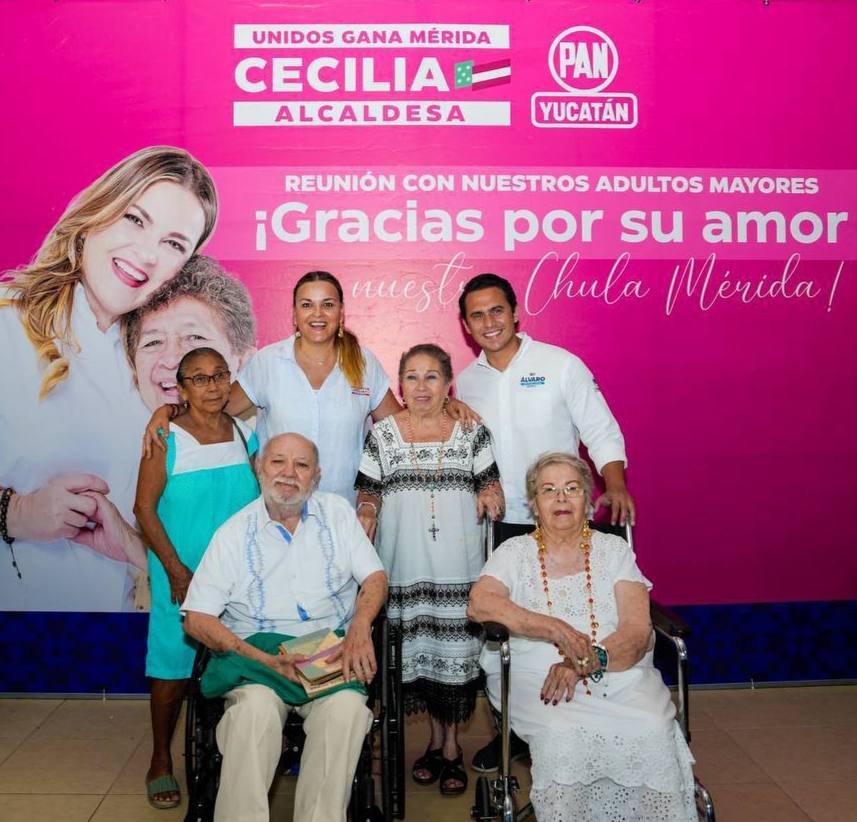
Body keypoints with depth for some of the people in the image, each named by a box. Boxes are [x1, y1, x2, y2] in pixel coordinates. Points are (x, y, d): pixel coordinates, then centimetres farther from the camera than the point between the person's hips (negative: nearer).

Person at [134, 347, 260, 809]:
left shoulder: (245, 433, 3)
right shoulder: (166, 440, -9)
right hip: (183, 576, -3)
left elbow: (261, 499, 11)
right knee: (174, 668, 5)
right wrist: (177, 571, -13)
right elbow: (145, 508, -9)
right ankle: (161, 763, 24)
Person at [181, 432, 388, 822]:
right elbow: (196, 618, 0)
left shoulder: (337, 512, 8)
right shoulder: (234, 533, 3)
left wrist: (359, 627, -16)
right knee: (255, 707, -32)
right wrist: (264, 659, -14)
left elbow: (375, 577, 6)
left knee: (346, 708, -30)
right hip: (257, 651, 0)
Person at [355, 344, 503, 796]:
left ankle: (452, 742, 22)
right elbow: (368, 495, 7)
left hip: (458, 565, 0)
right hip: (405, 567, 1)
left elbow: (491, 488, 9)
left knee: (457, 649, 2)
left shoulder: (472, 432, 5)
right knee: (417, 648, 7)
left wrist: (490, 497, -13)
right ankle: (436, 736, 29)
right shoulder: (382, 434, 5)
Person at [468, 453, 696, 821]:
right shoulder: (515, 552, 8)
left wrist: (589, 661, -20)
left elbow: (639, 631, -1)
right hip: (537, 678, -1)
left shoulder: (614, 550, 11)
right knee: (562, 734, -31)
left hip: (620, 675, 2)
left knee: (653, 731, -26)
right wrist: (557, 629, -23)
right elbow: (480, 603, -12)